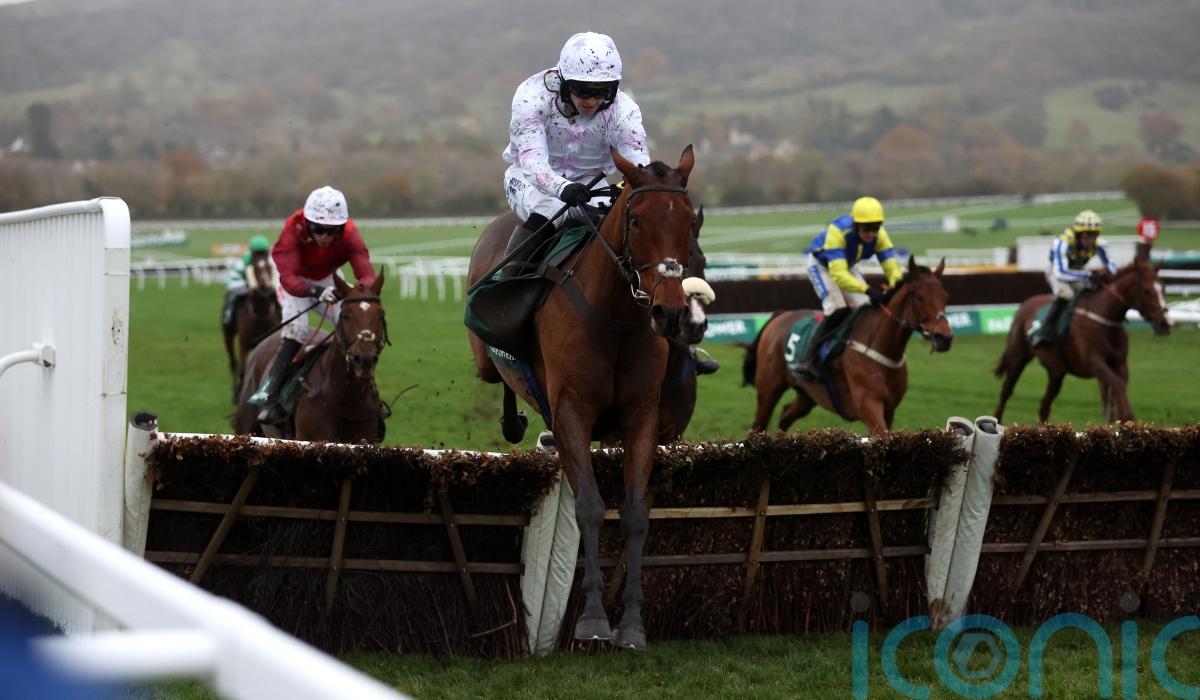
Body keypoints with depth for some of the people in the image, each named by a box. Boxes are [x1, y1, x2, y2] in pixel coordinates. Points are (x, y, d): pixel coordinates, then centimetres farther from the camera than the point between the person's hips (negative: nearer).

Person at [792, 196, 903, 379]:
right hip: (821, 264, -6)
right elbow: (838, 274, -49)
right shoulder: (838, 231, -41)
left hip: (847, 266, 6)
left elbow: (891, 267, -29)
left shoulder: (880, 235, -25)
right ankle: (808, 359, -21)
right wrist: (867, 289, -63)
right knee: (838, 309, -24)